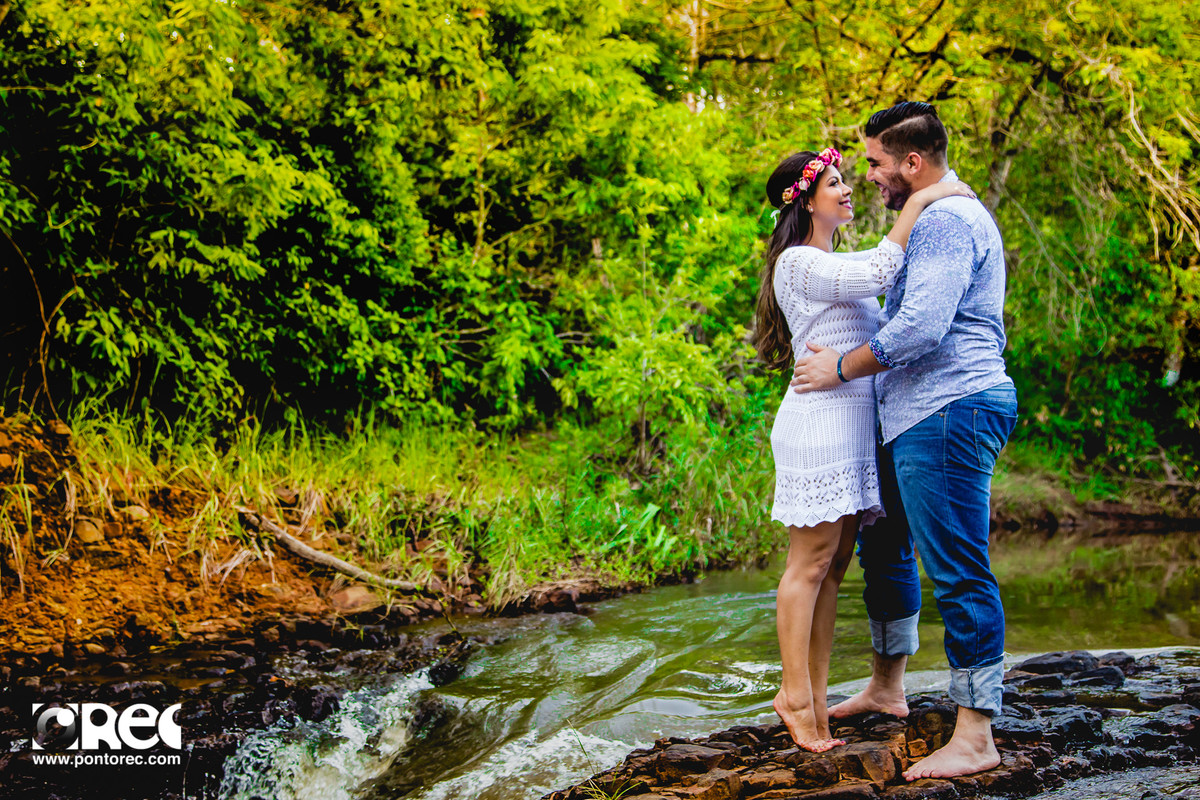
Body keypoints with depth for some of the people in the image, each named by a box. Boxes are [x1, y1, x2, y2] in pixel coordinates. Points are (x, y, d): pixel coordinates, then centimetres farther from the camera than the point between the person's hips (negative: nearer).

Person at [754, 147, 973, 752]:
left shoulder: (836, 264, 22)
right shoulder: (798, 263, -8)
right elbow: (878, 274, -21)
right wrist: (918, 202, -15)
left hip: (852, 423, 9)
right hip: (820, 422, -9)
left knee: (834, 565, 8)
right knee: (810, 565, -5)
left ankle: (814, 696, 12)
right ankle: (795, 695, 2)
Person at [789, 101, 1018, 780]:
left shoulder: (946, 220, -14)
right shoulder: (946, 218, 22)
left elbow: (921, 328, -24)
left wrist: (842, 368, -12)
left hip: (950, 412, -12)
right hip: (919, 415, 12)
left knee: (959, 572, -10)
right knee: (883, 544, 20)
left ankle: (976, 738, -6)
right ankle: (888, 687, 35)